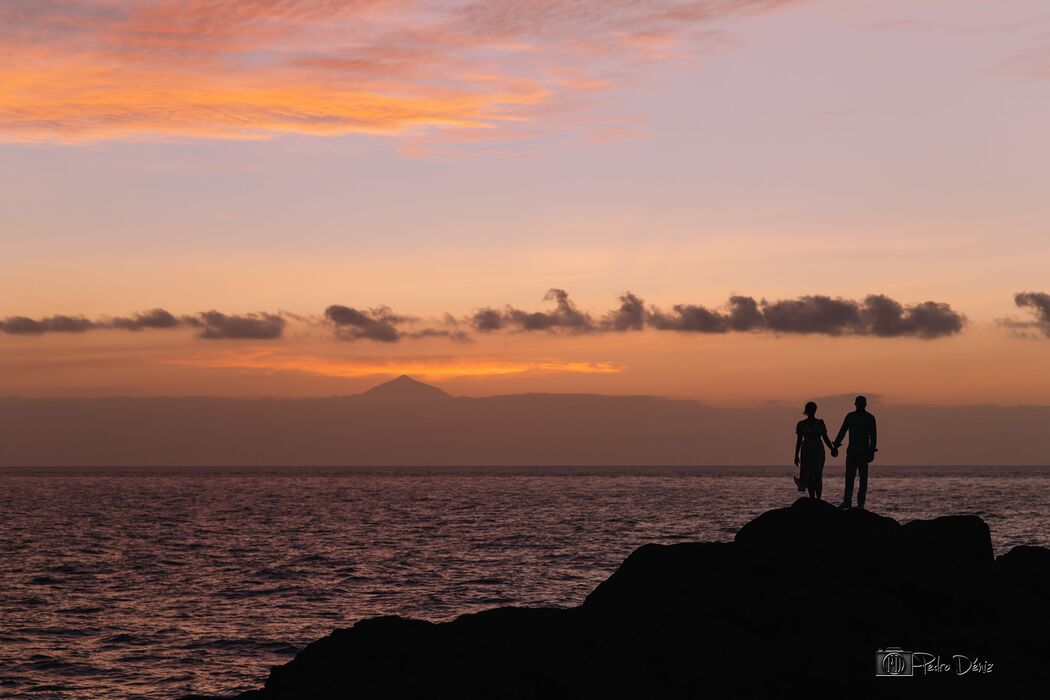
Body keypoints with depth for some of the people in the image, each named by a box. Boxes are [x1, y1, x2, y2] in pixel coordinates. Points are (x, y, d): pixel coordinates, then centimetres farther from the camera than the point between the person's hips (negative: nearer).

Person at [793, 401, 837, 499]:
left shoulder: (820, 423, 6)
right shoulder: (801, 424, 5)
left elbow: (825, 438, 7)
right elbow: (799, 441, 7)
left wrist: (833, 449, -6)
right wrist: (796, 456, 5)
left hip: (818, 452, -1)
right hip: (806, 453, 1)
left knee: (817, 476, -9)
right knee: (809, 477, -2)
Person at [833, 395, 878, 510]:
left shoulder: (870, 418, 1)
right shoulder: (850, 416, 13)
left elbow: (873, 436, -3)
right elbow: (842, 432, 13)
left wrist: (871, 452, -12)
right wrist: (835, 445, 3)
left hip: (863, 452, -4)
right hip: (851, 451, 4)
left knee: (863, 478, -3)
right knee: (849, 477, 2)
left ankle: (860, 503, -3)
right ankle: (847, 501, 3)